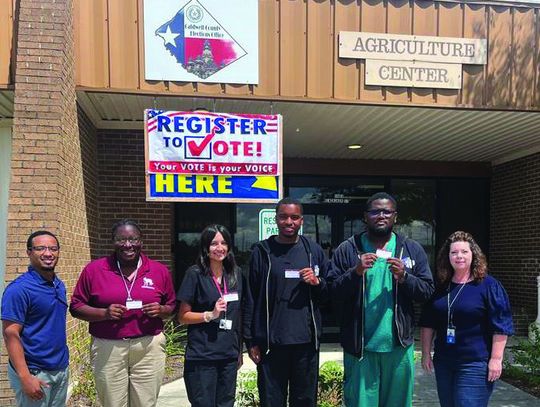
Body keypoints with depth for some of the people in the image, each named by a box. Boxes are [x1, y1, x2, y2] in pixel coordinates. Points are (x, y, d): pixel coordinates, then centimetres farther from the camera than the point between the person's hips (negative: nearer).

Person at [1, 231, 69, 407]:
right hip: (35, 373, -7)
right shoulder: (19, 289, -15)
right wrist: (25, 378, -21)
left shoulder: (60, 285, 8)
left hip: (61, 370, 7)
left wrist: (63, 362, 13)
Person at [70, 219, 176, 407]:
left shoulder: (160, 270, 4)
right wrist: (104, 313, -13)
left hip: (149, 347, 1)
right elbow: (76, 307, 4)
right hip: (108, 349, -1)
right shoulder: (94, 269, 0)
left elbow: (172, 307, 14)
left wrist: (160, 310, -9)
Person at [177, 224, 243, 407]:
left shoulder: (236, 273, 7)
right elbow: (183, 316, -4)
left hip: (229, 355, 5)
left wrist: (240, 350, 15)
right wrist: (210, 315, -18)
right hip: (202, 357, -4)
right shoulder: (195, 274, -7)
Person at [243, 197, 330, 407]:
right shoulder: (262, 251, 3)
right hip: (271, 342, -1)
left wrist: (317, 282, -8)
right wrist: (251, 340, -1)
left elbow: (331, 293, 14)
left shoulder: (314, 250, 8)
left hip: (306, 342, 2)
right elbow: (251, 299, 3)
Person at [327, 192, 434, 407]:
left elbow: (428, 292, 3)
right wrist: (356, 272, -18)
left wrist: (404, 277, -14)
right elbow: (332, 291, -4)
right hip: (359, 346, -2)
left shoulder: (412, 250, 6)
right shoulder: (347, 250, 1)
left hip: (398, 345, 2)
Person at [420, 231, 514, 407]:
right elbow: (427, 323, 13)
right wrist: (426, 353, 9)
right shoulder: (440, 287, 9)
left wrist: (496, 359, -12)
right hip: (443, 362, 6)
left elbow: (500, 326, -8)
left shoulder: (488, 285, -6)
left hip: (475, 364, -5)